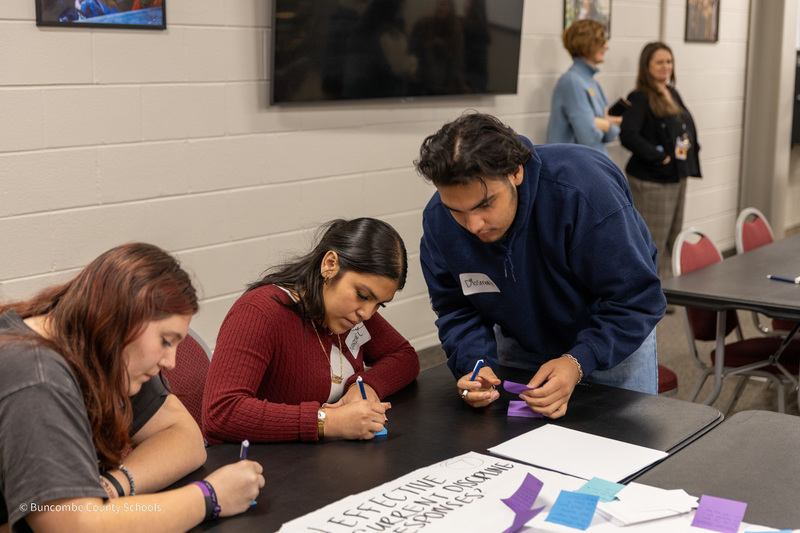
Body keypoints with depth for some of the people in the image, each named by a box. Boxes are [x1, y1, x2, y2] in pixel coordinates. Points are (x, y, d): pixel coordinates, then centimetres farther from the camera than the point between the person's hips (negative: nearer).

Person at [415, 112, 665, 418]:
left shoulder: (585, 191, -38)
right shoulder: (437, 220, -24)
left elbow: (638, 299, -31)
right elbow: (456, 310, -11)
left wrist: (577, 362, -43)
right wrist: (474, 363, -32)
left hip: (616, 338, -3)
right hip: (520, 344, 3)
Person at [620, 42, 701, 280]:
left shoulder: (672, 93, 13)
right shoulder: (640, 99, -13)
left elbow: (687, 127, 26)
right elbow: (628, 136, -25)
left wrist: (692, 148, 8)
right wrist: (659, 156, -21)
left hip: (678, 176, 9)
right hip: (652, 181, -9)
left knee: (673, 240, 16)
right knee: (653, 243, -5)